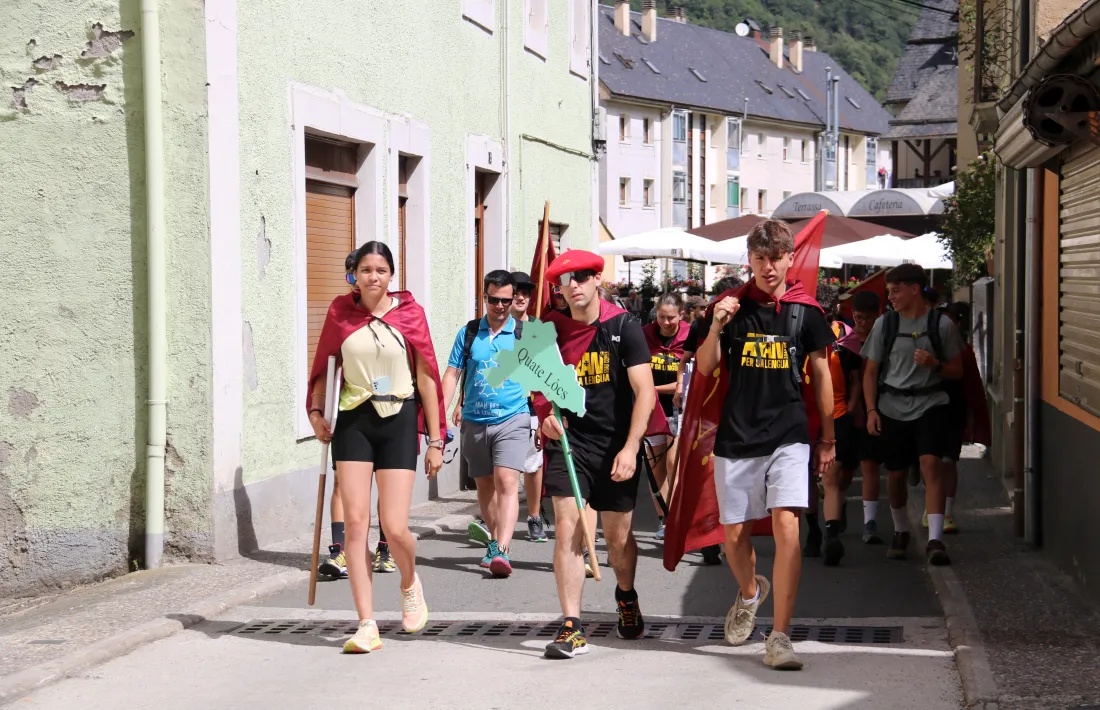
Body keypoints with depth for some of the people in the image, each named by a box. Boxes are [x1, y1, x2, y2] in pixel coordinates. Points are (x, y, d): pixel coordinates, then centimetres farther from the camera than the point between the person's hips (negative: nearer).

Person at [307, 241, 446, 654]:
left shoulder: (409, 312, -3)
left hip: (398, 422, -2)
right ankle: (367, 626, 0)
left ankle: (410, 584, 27)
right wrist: (316, 410, 2)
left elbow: (426, 376, -1)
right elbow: (325, 365, 16)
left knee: (394, 527, -8)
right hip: (353, 421, 2)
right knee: (355, 522, -5)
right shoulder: (340, 312, 3)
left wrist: (436, 440, -2)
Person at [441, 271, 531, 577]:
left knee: (506, 482, -17)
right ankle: (495, 541, 29)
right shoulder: (468, 332, 7)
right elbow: (453, 374, 8)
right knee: (484, 485, 13)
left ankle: (501, 551, -24)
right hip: (474, 421, 4)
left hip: (511, 420, -4)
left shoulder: (525, 334, 1)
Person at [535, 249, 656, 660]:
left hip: (615, 445, -1)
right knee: (567, 529, -13)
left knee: (618, 537, 10)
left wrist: (631, 447, -20)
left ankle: (626, 597, 41)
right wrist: (546, 413, -6)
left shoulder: (624, 327, -7)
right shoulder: (551, 331, 2)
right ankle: (572, 626, -11)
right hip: (568, 441, 1)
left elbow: (644, 390, -11)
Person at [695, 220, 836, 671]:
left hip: (788, 435, -2)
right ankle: (749, 592, 41)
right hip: (736, 435, 2)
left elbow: (821, 374, 10)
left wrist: (828, 438, 12)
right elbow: (705, 367, 4)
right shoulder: (732, 305, 4)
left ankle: (780, 637, -13)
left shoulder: (805, 311, 3)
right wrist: (716, 328, -14)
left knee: (786, 525, -17)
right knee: (734, 534, 7)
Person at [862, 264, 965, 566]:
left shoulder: (941, 325, 1)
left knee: (931, 463, -20)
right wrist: (871, 410, -1)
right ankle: (901, 531, 34)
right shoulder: (884, 324, 5)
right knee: (895, 474, 10)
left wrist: (935, 365, -13)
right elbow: (871, 371, 9)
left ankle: (935, 540, -22)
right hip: (892, 407, 2)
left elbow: (957, 371, 8)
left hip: (931, 404, -2)